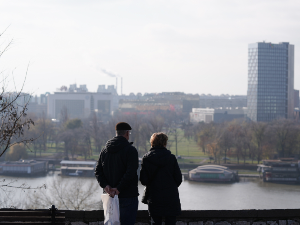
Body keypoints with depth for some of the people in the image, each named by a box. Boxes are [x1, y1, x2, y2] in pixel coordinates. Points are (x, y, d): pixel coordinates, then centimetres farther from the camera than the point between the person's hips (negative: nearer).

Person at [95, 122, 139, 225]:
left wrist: (105, 185, -6)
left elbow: (97, 171, 5)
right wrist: (119, 188, -17)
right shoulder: (130, 150, -9)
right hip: (127, 196, -6)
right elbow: (130, 173, -19)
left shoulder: (105, 150, 11)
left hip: (110, 196, 6)